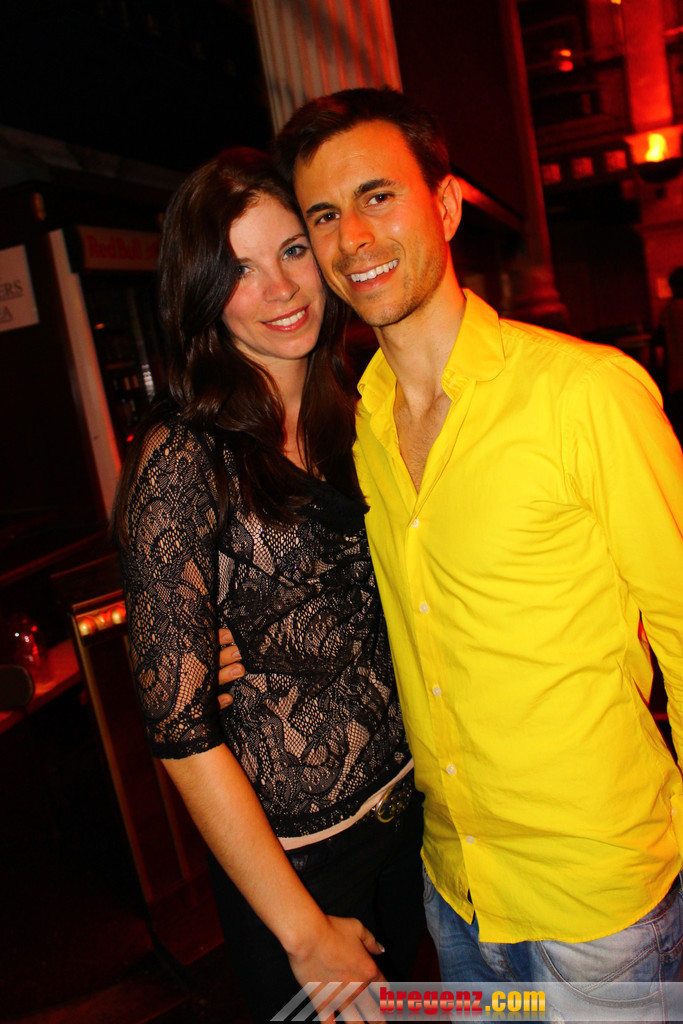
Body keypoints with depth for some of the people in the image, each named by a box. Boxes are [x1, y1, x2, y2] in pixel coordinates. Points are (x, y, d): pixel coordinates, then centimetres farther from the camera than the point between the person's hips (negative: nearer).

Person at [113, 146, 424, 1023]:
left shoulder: (352, 414, -1)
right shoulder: (182, 459, -21)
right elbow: (181, 728, -20)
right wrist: (305, 933, -13)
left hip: (408, 799, 6)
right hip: (293, 847, -6)